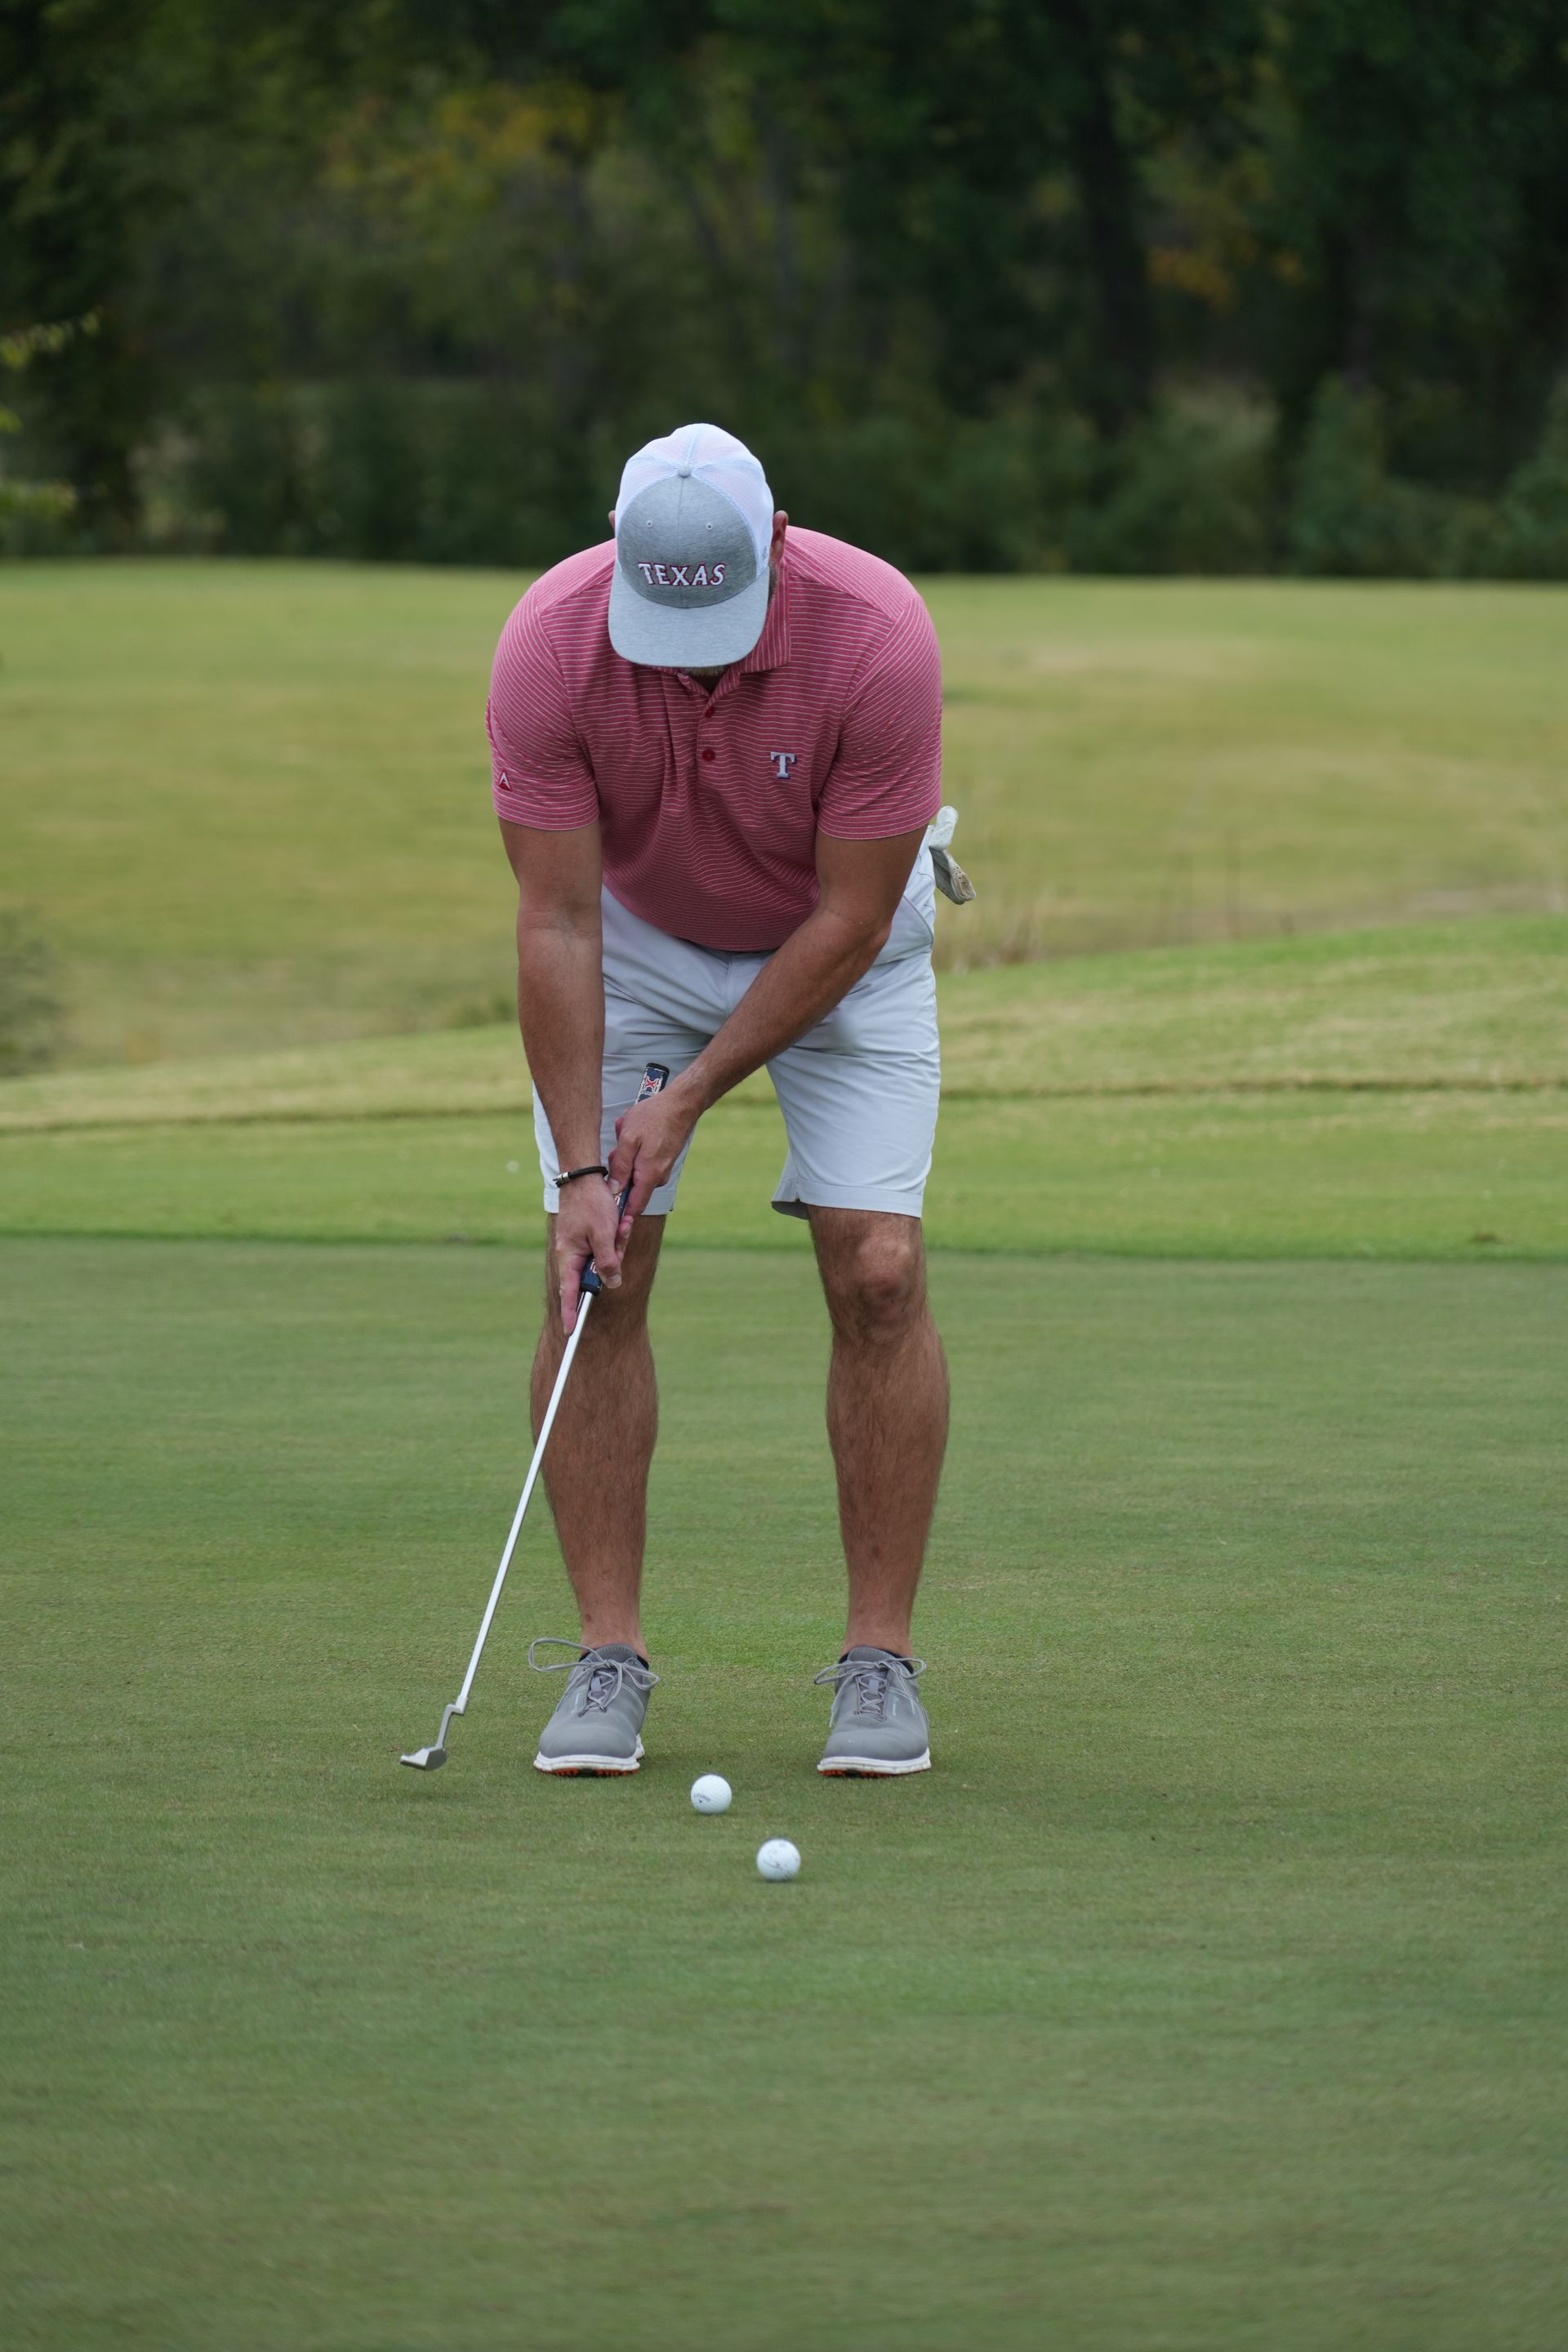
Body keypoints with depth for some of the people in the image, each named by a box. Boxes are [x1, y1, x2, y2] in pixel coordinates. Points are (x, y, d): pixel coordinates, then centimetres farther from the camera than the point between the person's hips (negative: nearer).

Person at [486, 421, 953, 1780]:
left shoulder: (878, 637, -34)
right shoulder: (550, 647, -30)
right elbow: (557, 921, -23)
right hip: (634, 935, 1)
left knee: (877, 1270, -12)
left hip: (838, 943, -1)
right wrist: (578, 1168, -27)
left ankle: (881, 1658, -4)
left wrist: (692, 1096, -22)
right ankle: (609, 1655, -3)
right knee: (595, 1279, -9)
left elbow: (851, 916, -24)